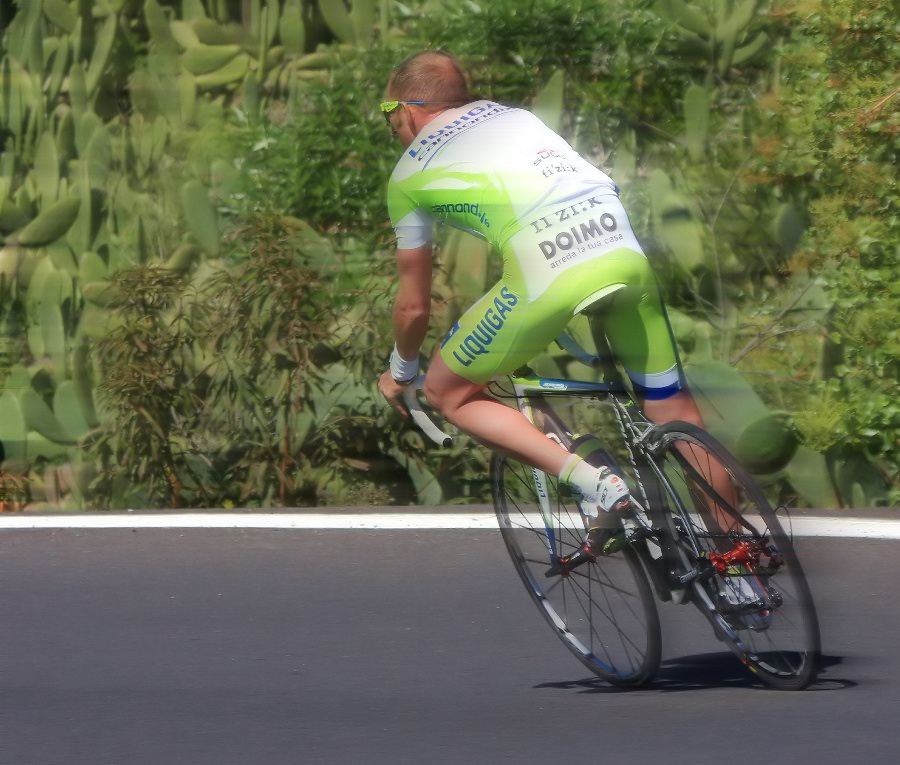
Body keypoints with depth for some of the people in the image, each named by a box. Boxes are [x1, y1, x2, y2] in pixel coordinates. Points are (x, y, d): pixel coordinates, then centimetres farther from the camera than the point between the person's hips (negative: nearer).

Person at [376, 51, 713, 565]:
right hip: (626, 253, 5)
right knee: (675, 412, 21)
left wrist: (401, 372, 43)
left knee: (449, 392, 15)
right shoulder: (512, 115, 32)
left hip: (548, 275, -5)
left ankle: (598, 485, -1)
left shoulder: (410, 173, 19)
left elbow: (414, 305, 25)